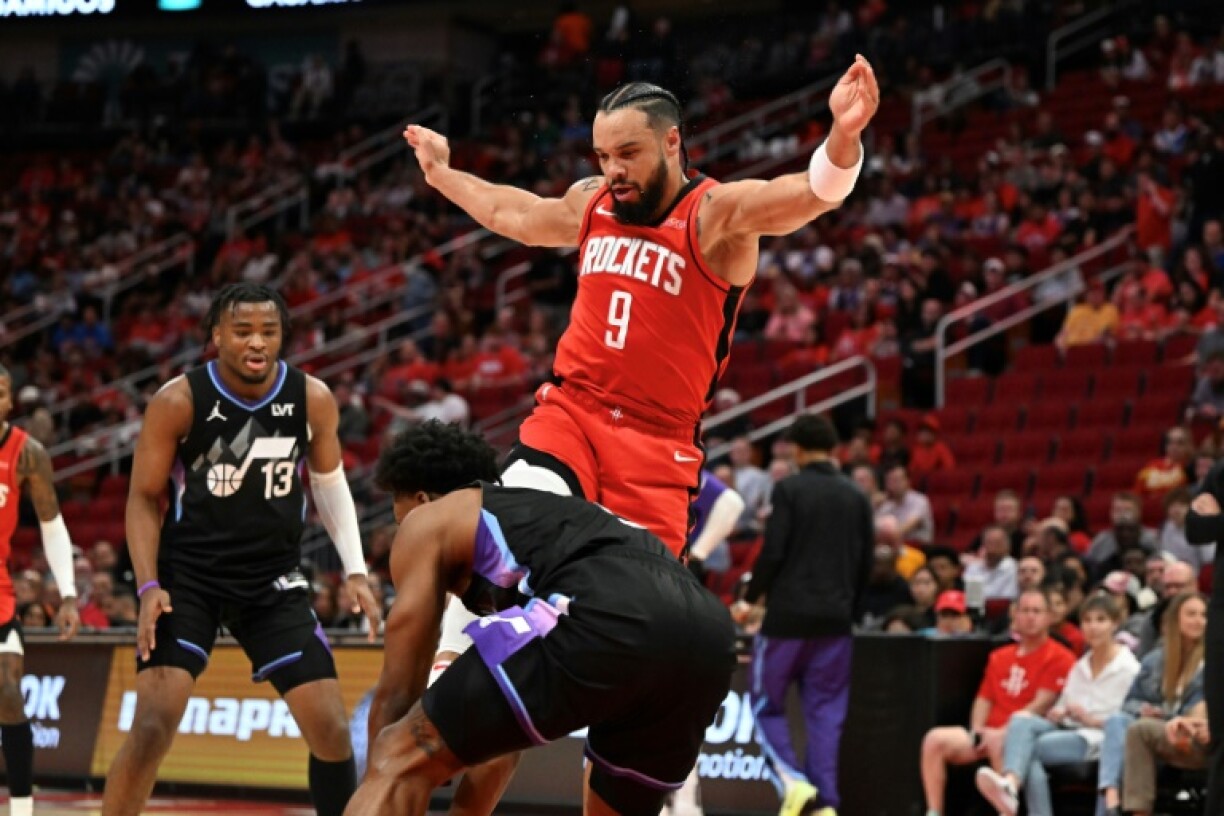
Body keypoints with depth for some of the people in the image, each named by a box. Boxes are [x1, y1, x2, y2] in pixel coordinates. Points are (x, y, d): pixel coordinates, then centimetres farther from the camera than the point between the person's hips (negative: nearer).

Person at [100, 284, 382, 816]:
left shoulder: (313, 400, -8)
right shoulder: (178, 401, -16)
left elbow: (330, 485, 9)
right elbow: (144, 497, -7)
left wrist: (355, 572, 1)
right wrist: (149, 587, -18)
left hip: (276, 582, 3)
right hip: (188, 578, -3)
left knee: (332, 730, -2)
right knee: (152, 726, -17)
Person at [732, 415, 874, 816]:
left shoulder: (789, 489, -7)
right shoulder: (856, 497, 8)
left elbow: (772, 553, -11)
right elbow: (867, 561, 9)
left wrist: (749, 599, 2)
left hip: (788, 616, -4)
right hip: (836, 620, 4)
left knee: (767, 706, 8)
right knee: (826, 714, 6)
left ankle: (793, 779, -13)